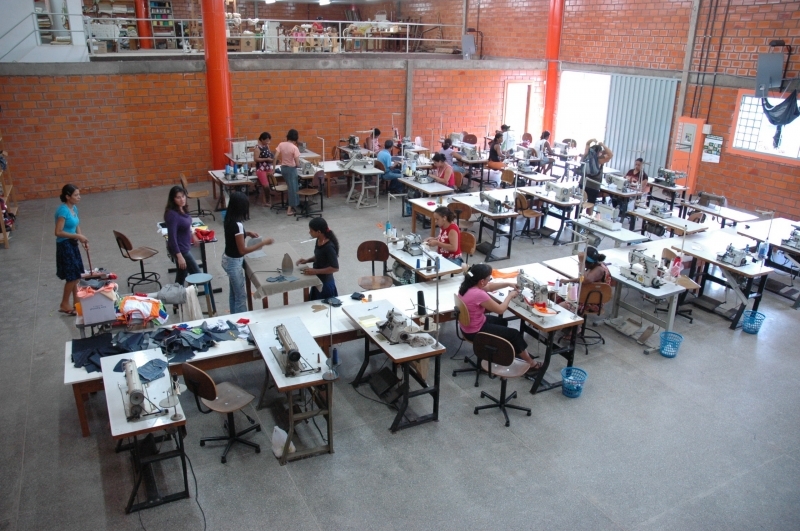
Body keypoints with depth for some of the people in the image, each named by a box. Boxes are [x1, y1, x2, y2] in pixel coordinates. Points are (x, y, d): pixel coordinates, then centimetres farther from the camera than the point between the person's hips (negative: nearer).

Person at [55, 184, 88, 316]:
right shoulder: (63, 210, -22)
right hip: (65, 245, -9)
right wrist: (77, 236, -21)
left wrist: (82, 240, 1)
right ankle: (64, 304, 12)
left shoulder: (74, 208, 5)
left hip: (72, 244, 9)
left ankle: (76, 301, 29)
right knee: (72, 276, -2)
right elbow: (58, 232, -24)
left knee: (75, 275, 17)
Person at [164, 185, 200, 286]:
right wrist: (179, 256, -29)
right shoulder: (172, 214, -26)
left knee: (182, 275, 19)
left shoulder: (182, 209, -1)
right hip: (180, 249, -8)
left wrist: (192, 236, 33)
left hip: (185, 247, 8)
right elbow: (172, 237, -27)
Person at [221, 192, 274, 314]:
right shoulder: (237, 224, -29)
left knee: (234, 293, 23)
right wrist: (263, 243, -21)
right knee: (241, 296, 5)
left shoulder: (230, 219, -2)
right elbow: (242, 250, -25)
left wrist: (247, 233, 6)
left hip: (229, 260, 9)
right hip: (234, 263, -9)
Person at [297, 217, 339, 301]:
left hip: (325, 283, -9)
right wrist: (307, 260, 0)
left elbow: (335, 268, -25)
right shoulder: (319, 241, -2)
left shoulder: (329, 247, -27)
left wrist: (315, 271, -25)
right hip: (317, 281, 9)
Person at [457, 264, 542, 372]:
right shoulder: (479, 294, -34)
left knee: (502, 322, 29)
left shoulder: (467, 285, -7)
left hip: (467, 326, 9)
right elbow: (500, 310, -20)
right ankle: (531, 364, 24)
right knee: (514, 334, 7)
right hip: (475, 331, -9)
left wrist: (508, 284, 3)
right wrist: (510, 295, -5)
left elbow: (489, 287, 10)